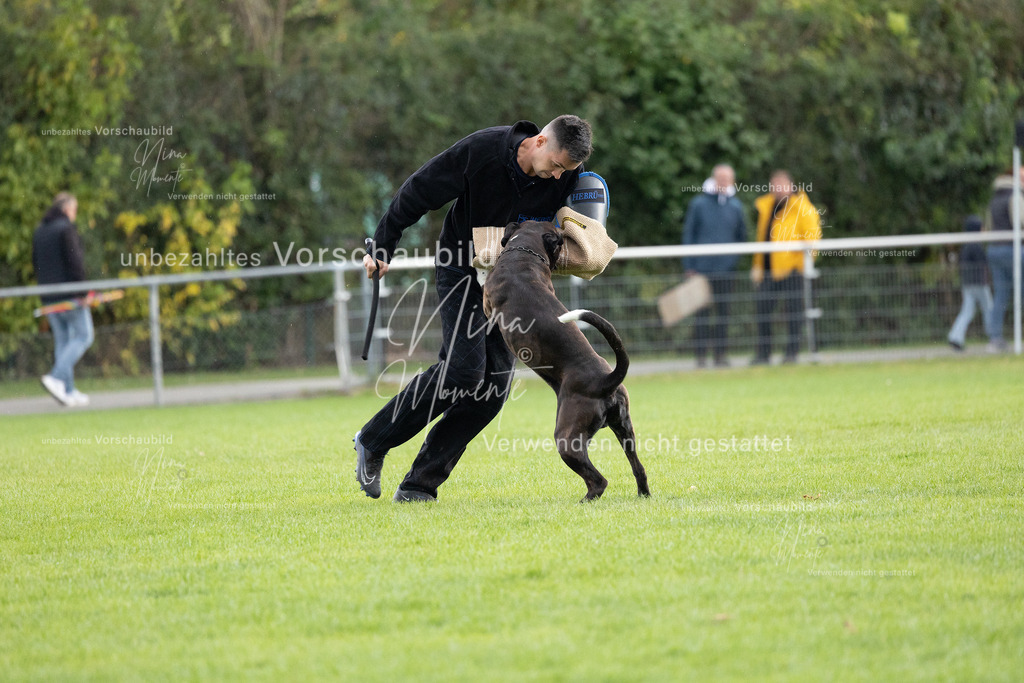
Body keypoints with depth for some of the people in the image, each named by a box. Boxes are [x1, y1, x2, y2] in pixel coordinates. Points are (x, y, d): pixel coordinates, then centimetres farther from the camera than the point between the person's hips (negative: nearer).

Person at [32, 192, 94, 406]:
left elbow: (36, 262, 15)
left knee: (62, 339, 10)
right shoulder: (66, 228, -12)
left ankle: (69, 391, 8)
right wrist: (82, 290, -15)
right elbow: (74, 261, -17)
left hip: (49, 295, 8)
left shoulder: (40, 231, 13)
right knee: (83, 336, -1)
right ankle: (56, 377, -16)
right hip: (68, 291, -8)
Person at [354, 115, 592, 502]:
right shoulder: (481, 151, -23)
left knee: (494, 386, -7)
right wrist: (382, 247, -7)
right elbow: (419, 192, -12)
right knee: (463, 369, -20)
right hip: (463, 271, -4)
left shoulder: (569, 176, -12)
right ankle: (373, 442, 0)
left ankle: (420, 484, -1)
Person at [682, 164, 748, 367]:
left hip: (725, 269, 3)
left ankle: (720, 354, 10)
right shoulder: (698, 204, 0)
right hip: (702, 269, -3)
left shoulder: (735, 206, 8)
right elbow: (688, 234, 1)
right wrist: (689, 266, -3)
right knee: (702, 312, -3)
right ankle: (701, 354, 1)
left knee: (723, 312, 4)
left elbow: (741, 235, 17)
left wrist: (735, 259, 7)